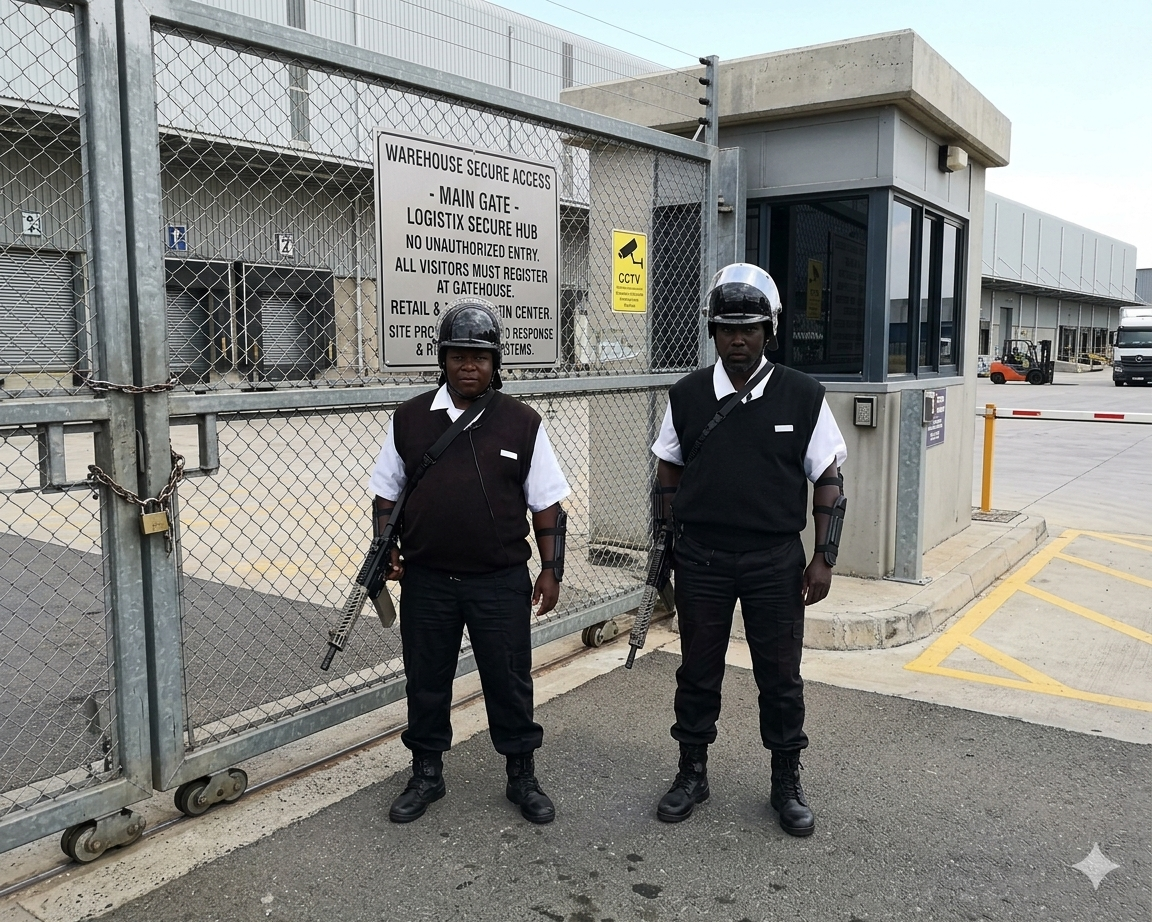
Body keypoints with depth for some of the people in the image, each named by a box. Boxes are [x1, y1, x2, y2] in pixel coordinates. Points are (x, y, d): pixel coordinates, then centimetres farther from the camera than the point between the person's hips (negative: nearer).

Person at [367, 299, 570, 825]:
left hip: (502, 583, -1)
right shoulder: (409, 419, 4)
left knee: (510, 682, 9)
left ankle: (522, 777, 27)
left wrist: (551, 568, -2)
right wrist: (385, 549, -1)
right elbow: (386, 493, 11)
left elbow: (546, 504, 3)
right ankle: (426, 775, 32)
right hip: (426, 581, 2)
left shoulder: (522, 424, 0)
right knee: (426, 681, 14)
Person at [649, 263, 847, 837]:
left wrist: (824, 559, -4)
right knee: (698, 671, 12)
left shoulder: (803, 397, -3)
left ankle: (787, 783, 28)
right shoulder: (687, 396, 1)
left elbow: (828, 482, 0)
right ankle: (692, 773, 30)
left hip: (775, 560, -1)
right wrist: (681, 536, 3)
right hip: (701, 559, 1)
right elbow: (669, 473, 11)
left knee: (780, 676, 9)